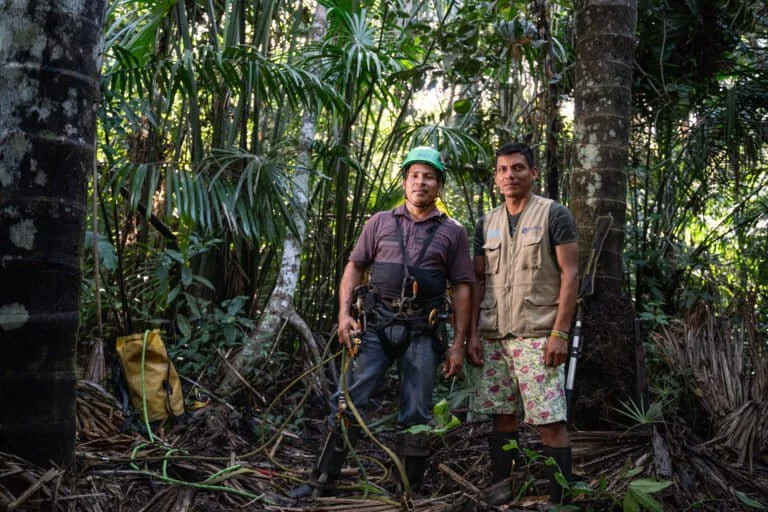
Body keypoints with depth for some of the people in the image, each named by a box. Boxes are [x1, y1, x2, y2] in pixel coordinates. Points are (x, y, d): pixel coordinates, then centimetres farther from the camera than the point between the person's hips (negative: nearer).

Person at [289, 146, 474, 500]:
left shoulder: (453, 232, 4)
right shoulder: (380, 222, 7)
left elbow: (462, 288, 4)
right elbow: (354, 267, 9)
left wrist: (459, 343, -1)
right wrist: (344, 314, -5)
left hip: (422, 332, 0)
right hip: (375, 325, 1)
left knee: (416, 416, 5)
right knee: (348, 401, -2)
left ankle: (409, 491, 20)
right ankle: (322, 480, 10)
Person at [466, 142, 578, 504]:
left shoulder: (554, 215, -1)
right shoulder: (487, 223, 14)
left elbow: (569, 275, -5)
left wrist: (559, 332, -13)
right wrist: (473, 332, 6)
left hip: (537, 335, -5)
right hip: (493, 336, 5)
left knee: (550, 422, -5)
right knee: (502, 417, 10)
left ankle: (558, 499, 3)